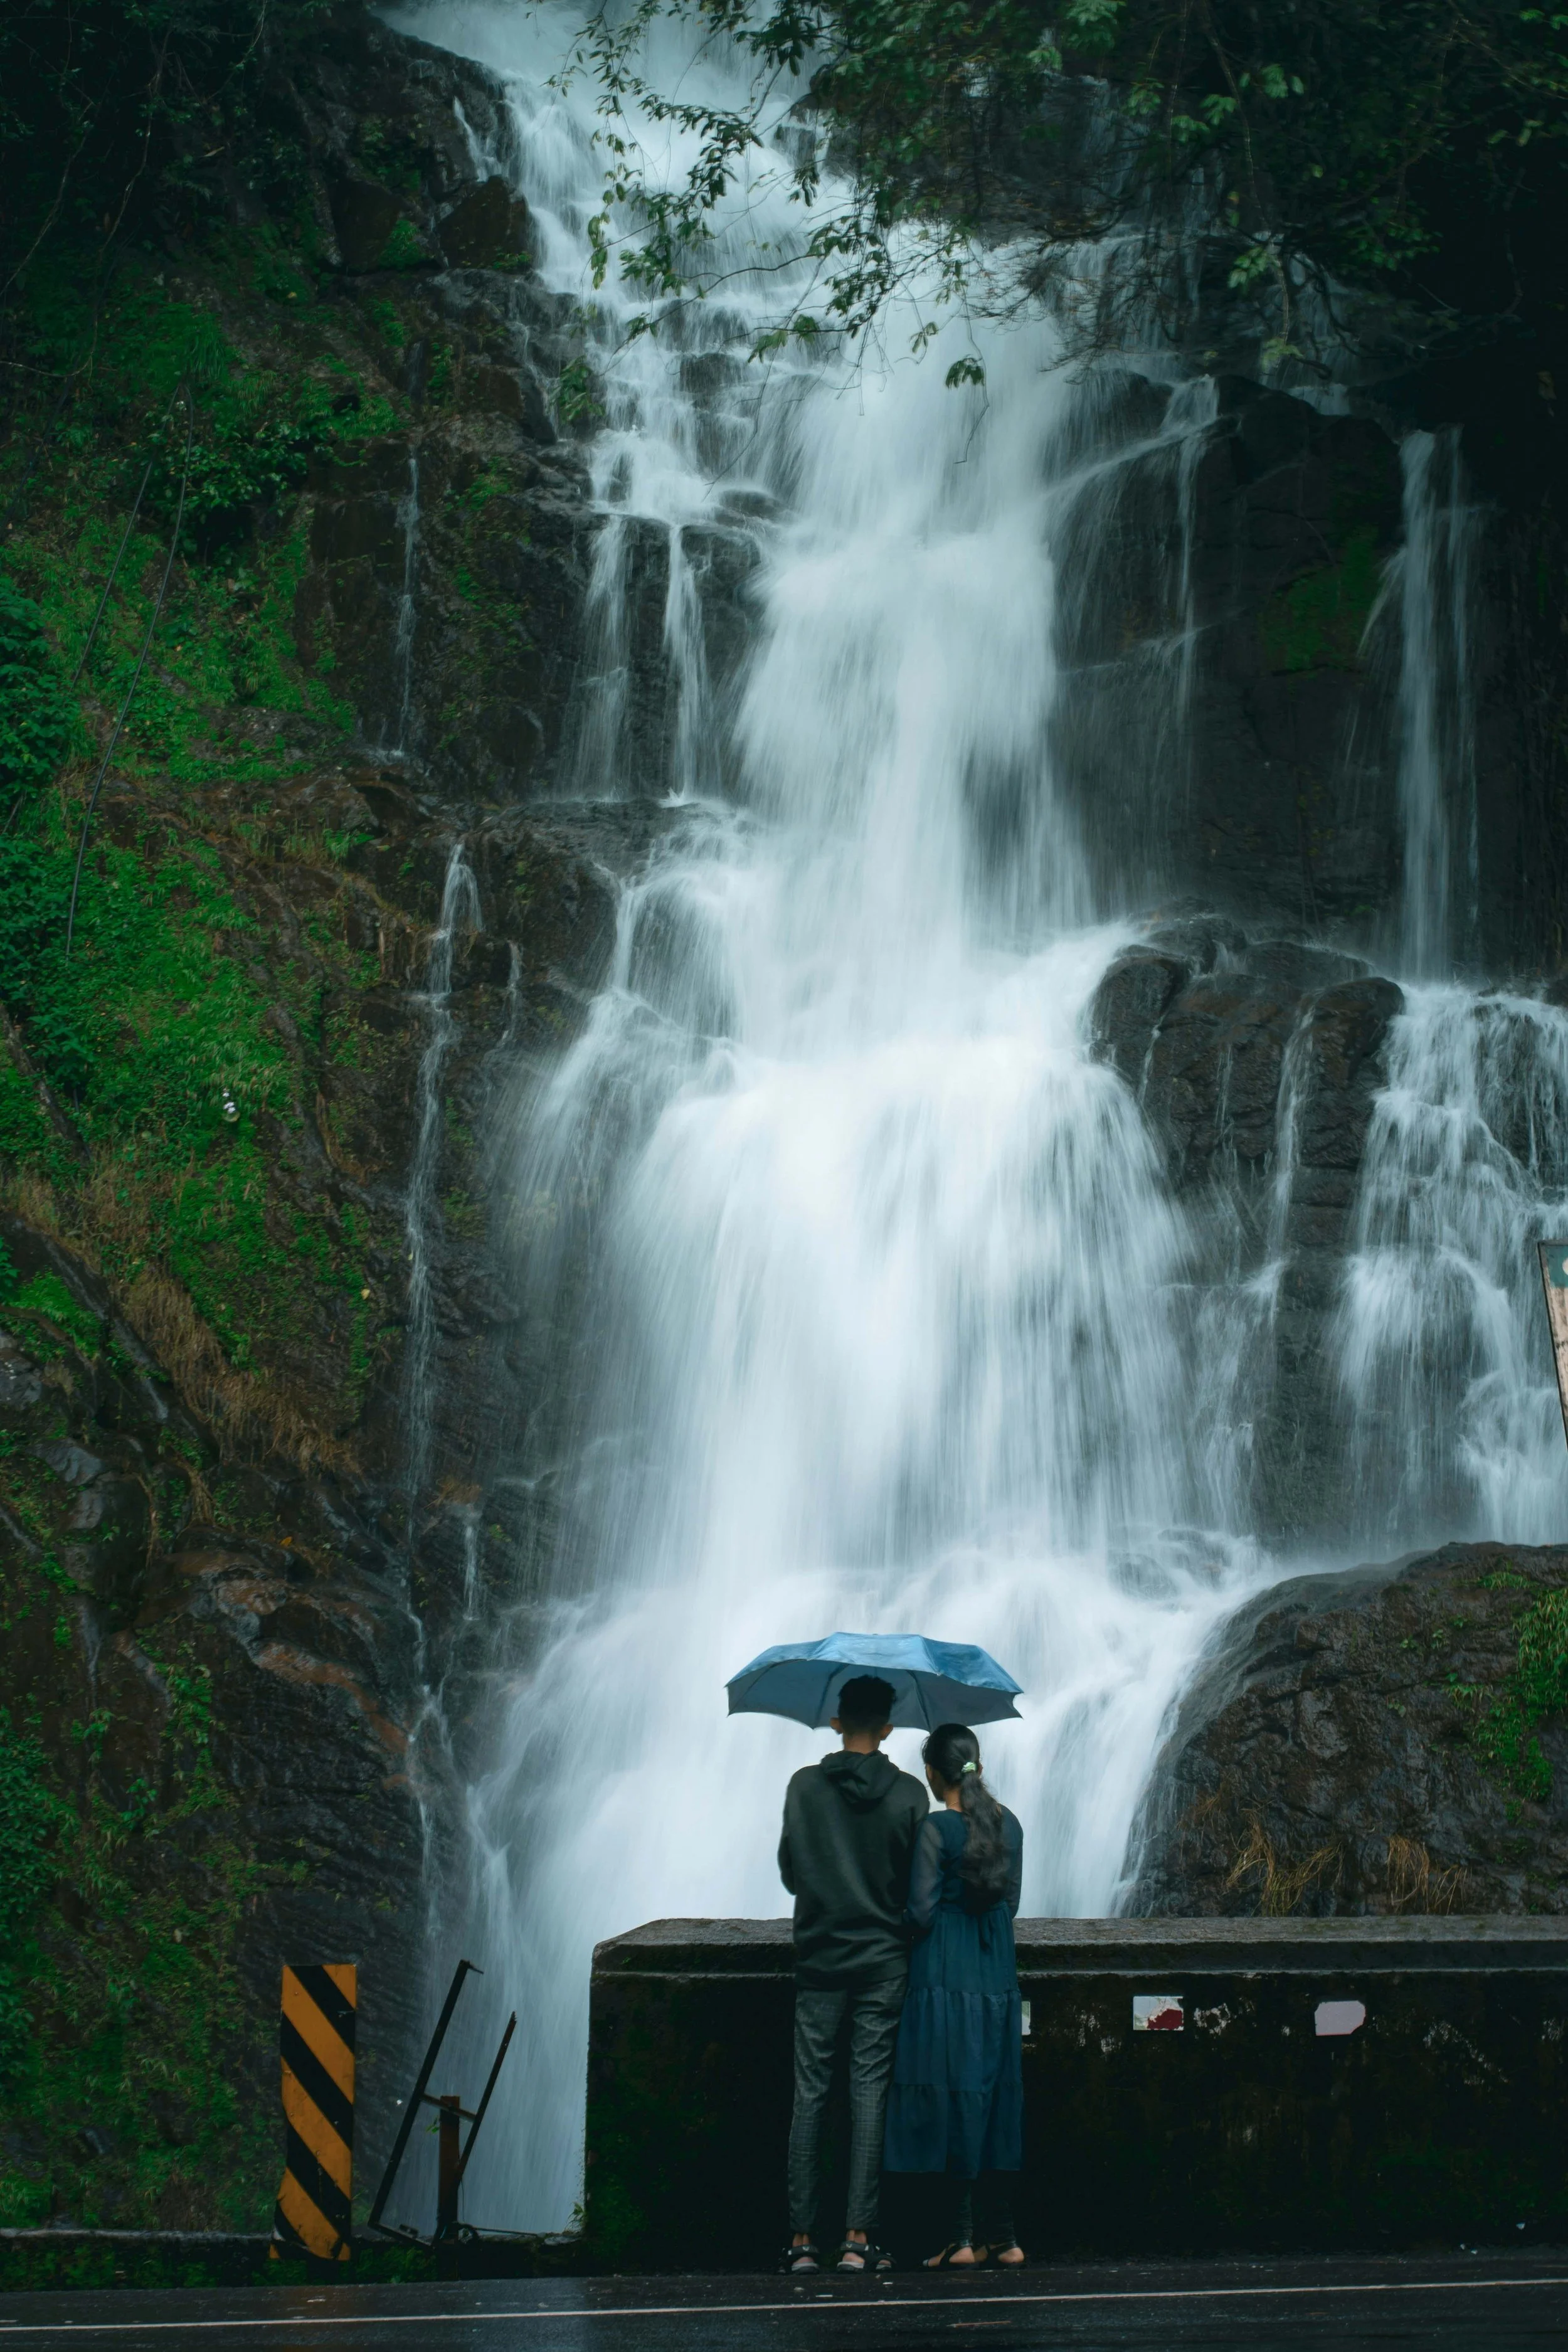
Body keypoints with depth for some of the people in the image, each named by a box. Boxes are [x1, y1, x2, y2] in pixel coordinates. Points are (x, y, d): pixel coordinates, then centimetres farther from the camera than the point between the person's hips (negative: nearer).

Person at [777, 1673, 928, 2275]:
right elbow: (919, 1884, 0)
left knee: (809, 2095, 5)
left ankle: (802, 2240, 5)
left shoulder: (805, 1786, -2)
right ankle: (858, 2238, -2)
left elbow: (789, 1873, 4)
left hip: (819, 1960, 1)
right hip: (884, 1961, 0)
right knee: (870, 2093, 2)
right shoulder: (907, 1793, -4)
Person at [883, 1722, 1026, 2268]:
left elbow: (922, 1911, -12)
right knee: (996, 2097, 11)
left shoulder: (936, 1828, -11)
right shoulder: (1008, 1824, 7)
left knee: (951, 2100, -2)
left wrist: (902, 1928, 8)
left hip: (945, 1976, -6)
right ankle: (1002, 2236, 14)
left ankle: (961, 2239, -1)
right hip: (998, 1973, 6)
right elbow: (1010, 1903, 14)